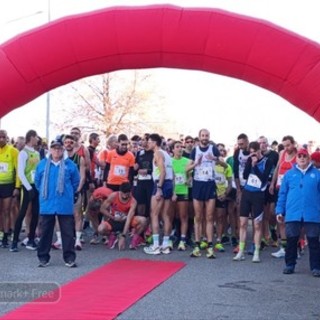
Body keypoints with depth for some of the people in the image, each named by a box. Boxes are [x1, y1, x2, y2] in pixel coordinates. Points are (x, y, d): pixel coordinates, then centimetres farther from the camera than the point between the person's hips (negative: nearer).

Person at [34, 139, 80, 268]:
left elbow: (76, 182, 8)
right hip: (47, 204, 1)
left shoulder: (70, 165, -2)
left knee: (68, 232, 3)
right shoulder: (42, 164, 3)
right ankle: (43, 257, 17)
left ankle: (69, 258, 9)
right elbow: (37, 181, 15)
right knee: (45, 231, 8)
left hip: (65, 205, -1)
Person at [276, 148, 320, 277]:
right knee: (291, 240, 8)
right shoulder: (289, 174, 9)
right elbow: (282, 194, 9)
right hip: (292, 214, 1)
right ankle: (290, 265, 19)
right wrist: (280, 211, 5)